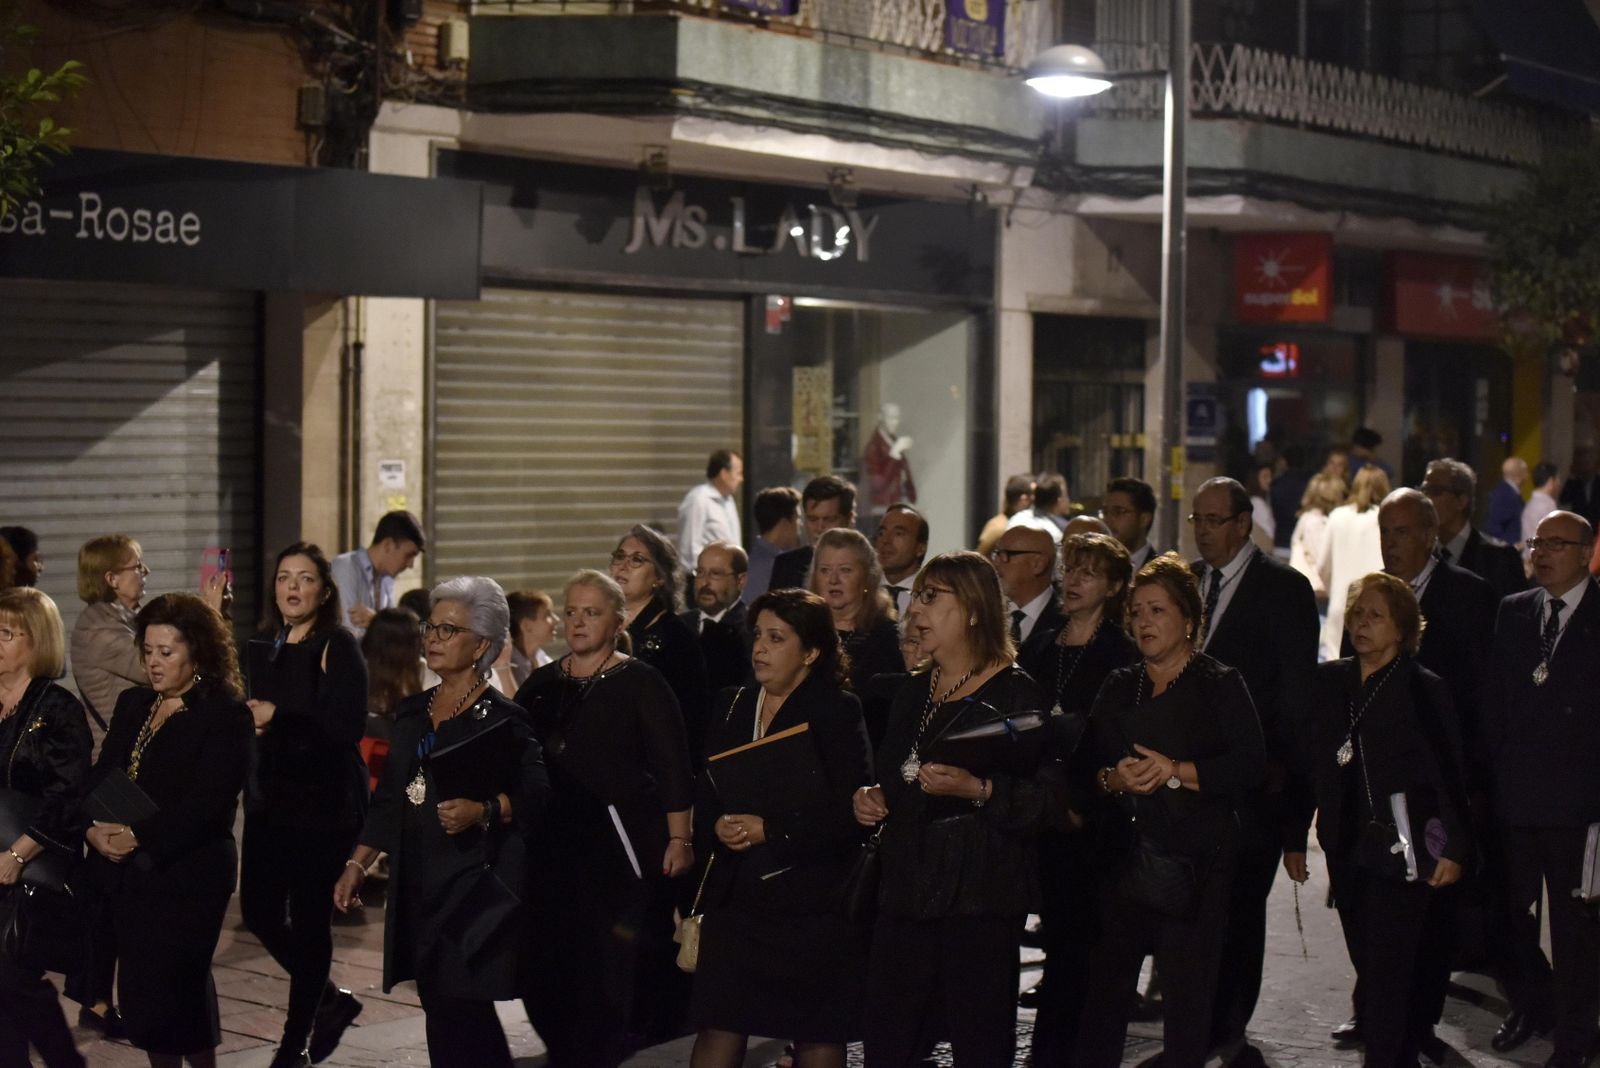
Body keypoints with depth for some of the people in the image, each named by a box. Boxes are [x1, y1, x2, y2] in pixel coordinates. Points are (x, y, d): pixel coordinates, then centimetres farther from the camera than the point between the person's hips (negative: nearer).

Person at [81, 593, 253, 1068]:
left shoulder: (227, 716, -8)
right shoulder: (132, 704, 14)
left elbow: (204, 803, -16)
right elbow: (99, 776, 9)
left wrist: (138, 837, -19)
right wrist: (95, 827, -10)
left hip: (185, 875, -7)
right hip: (125, 873, 7)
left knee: (167, 990, -6)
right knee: (139, 991, 9)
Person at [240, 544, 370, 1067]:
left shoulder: (337, 647, -9)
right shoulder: (263, 648, 11)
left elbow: (348, 726, -20)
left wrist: (278, 719, -20)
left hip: (324, 802, -7)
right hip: (269, 798, 7)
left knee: (308, 917, -1)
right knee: (259, 911, 6)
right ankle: (330, 1001, 28)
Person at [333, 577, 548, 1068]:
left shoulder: (502, 719, -5)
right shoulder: (412, 713, 14)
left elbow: (536, 793, -9)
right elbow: (388, 798, 18)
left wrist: (482, 812, -24)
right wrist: (356, 865, 14)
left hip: (477, 889, -7)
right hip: (418, 887, 7)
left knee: (459, 1012, -11)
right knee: (441, 1012, 7)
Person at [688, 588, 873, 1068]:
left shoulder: (837, 710, -5)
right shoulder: (734, 709, 12)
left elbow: (851, 809, -14)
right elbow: (704, 799, 12)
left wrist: (770, 831, -18)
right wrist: (718, 828, -11)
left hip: (814, 899, -5)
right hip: (737, 897, 5)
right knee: (718, 1026, -1)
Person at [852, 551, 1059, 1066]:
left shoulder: (1015, 693, -6)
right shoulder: (913, 694, 17)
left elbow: (1050, 798, -11)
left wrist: (978, 790, -23)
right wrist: (871, 798, 10)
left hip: (978, 900, -7)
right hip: (905, 890, 7)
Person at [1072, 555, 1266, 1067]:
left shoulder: (1220, 685, 2)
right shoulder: (1119, 687, 16)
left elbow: (1250, 766, -10)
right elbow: (1085, 765, 10)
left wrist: (1176, 771, -16)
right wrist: (1112, 778, -11)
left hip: (1196, 857, -4)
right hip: (1125, 853, 4)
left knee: (1187, 990, -2)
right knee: (1105, 982, 1)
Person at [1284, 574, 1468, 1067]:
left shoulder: (1425, 690, -5)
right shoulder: (1328, 681, 8)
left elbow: (1450, 775, -4)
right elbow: (1308, 764, 11)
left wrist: (1454, 847, -9)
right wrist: (1295, 838, 10)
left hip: (1404, 853, -5)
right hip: (1347, 853, 5)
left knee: (1386, 971, -9)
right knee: (1369, 966, 10)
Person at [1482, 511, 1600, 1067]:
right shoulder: (1514, 611, 9)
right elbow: (1494, 702, 8)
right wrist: (1487, 776, 3)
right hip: (1514, 792, 4)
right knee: (1512, 911, 13)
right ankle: (1531, 1004, 34)